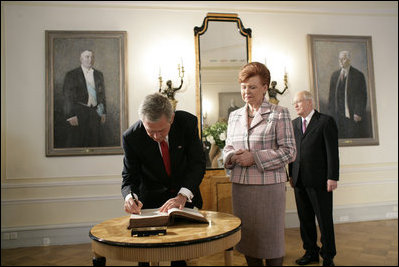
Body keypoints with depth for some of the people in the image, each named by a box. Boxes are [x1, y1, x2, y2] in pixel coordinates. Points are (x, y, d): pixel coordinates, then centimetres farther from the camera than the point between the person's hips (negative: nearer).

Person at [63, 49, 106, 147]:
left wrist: (103, 112, 11)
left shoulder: (99, 75, 14)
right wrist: (71, 115, -12)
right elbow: (68, 96, -6)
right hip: (78, 113, -4)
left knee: (94, 143, 7)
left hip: (95, 113, 4)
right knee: (76, 143, -1)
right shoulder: (71, 75, 0)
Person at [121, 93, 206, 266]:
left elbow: (197, 163, -18)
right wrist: (130, 196, -32)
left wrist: (183, 195, -31)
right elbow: (130, 177, -10)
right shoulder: (131, 137, -20)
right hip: (151, 200, 0)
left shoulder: (188, 122, -19)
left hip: (186, 196, 1)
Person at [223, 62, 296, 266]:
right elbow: (227, 148, 18)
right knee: (247, 238, 13)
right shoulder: (234, 116, 14)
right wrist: (232, 157, -6)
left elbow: (289, 151, -7)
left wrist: (254, 158, -14)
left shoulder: (279, 114, -1)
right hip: (240, 186, 5)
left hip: (269, 186, -4)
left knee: (271, 238, 6)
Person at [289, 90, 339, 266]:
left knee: (324, 219, 6)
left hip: (319, 180, -5)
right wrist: (291, 174, 11)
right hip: (299, 180, 6)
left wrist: (332, 177, -13)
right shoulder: (294, 123, 12)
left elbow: (332, 151, -9)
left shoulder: (326, 121, -5)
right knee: (305, 219, 14)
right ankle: (311, 252, 30)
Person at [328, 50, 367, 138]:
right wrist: (331, 112, 6)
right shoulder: (334, 75, 13)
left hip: (353, 115, -3)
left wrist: (358, 113, -12)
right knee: (340, 137, 1)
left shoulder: (358, 75, 1)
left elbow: (362, 96, -3)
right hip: (338, 114, 3)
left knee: (355, 137, -2)